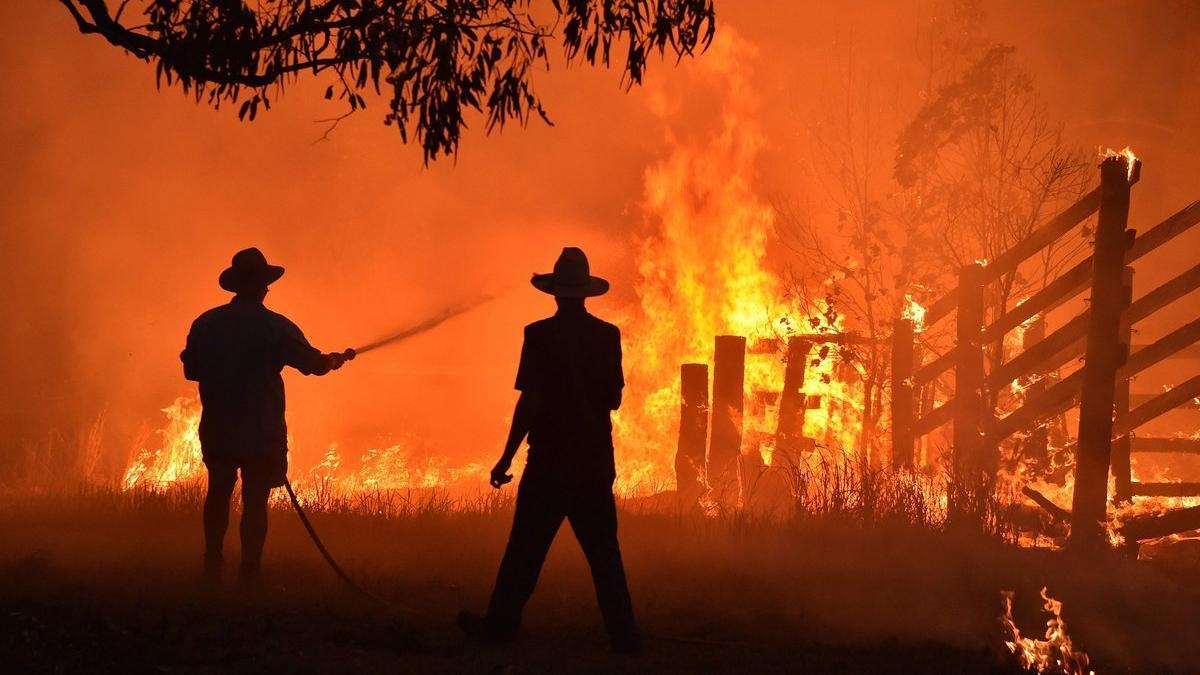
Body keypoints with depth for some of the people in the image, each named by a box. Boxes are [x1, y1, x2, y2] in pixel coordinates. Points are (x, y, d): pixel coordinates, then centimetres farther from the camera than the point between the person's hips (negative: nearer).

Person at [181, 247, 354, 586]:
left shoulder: (205, 323, -2)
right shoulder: (276, 328, -11)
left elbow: (191, 370, 8)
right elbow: (315, 364, -2)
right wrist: (339, 358, 19)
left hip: (217, 430, 3)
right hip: (262, 431, -3)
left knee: (219, 491, 19)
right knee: (255, 500, 3)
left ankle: (212, 564, 18)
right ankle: (249, 574, 4)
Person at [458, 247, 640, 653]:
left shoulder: (540, 335, -11)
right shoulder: (608, 336, 1)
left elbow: (530, 402, -15)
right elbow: (614, 399, 8)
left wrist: (506, 459, -10)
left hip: (550, 463, -3)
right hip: (596, 462, 3)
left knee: (525, 550, 5)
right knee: (604, 552, 8)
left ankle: (501, 625, 13)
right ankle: (623, 634, 5)